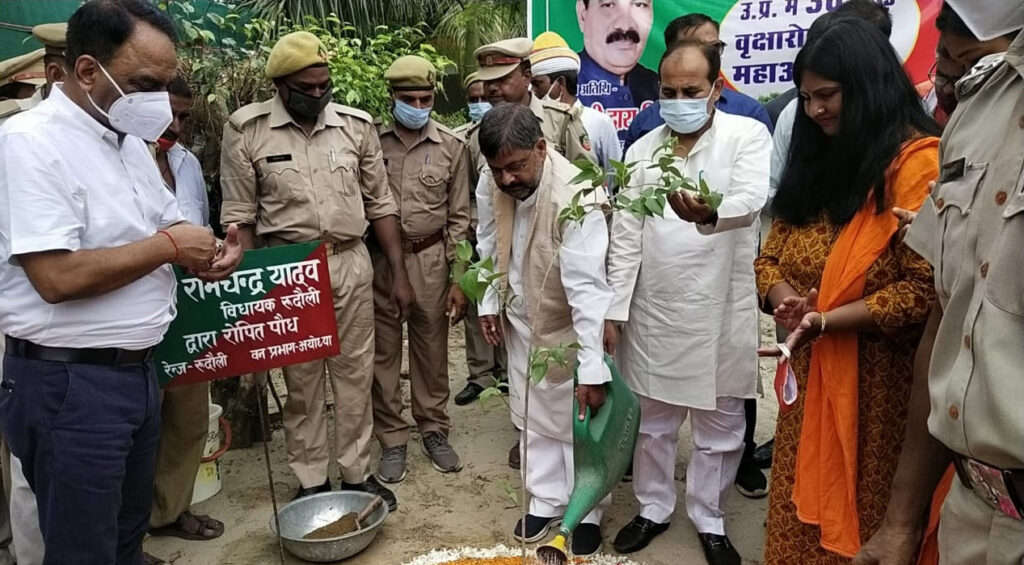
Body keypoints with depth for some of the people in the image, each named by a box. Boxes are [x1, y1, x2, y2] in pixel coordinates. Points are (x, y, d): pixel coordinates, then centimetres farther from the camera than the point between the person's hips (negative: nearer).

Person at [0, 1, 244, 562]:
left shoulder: (131, 141, 9)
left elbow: (167, 227, 19)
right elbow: (57, 278, -26)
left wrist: (206, 252, -4)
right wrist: (169, 246, -17)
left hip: (137, 369, 8)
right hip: (68, 383, -8)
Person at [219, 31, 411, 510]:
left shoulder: (356, 125, 1)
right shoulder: (247, 130, -5)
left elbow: (380, 202, 6)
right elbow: (239, 216, -2)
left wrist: (399, 273, 4)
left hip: (351, 262, 2)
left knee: (355, 372, 9)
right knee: (301, 378, 10)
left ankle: (356, 473, 25)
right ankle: (310, 481, 25)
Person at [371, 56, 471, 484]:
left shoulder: (452, 147, 2)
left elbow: (459, 218, 3)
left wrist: (457, 278, 0)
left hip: (431, 259, 0)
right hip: (378, 258, 0)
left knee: (431, 349, 11)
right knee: (383, 351, 7)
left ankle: (434, 430, 28)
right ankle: (392, 440, 21)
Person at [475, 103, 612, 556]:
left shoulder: (577, 196, -32)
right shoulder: (492, 185, -14)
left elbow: (587, 285, -35)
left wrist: (592, 367, -35)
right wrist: (489, 303, 6)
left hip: (570, 326, -5)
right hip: (522, 320, 6)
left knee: (579, 421, 8)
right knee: (533, 417, 18)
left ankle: (587, 512, 29)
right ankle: (546, 500, 36)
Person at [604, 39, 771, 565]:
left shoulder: (748, 136, -4)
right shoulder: (642, 150, 5)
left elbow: (750, 202, -23)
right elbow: (625, 237, 3)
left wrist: (709, 214, -45)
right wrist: (613, 310, -1)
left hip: (720, 313, -2)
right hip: (652, 312, 3)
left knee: (718, 426, 11)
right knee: (652, 421, 15)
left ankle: (709, 519, 32)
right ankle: (654, 507, 35)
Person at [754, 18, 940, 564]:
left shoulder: (917, 161, -10)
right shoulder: (817, 159, 13)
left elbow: (925, 289, -18)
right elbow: (771, 256, 12)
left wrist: (825, 321, -25)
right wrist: (787, 301, -9)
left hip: (876, 382, -6)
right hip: (808, 377, 7)